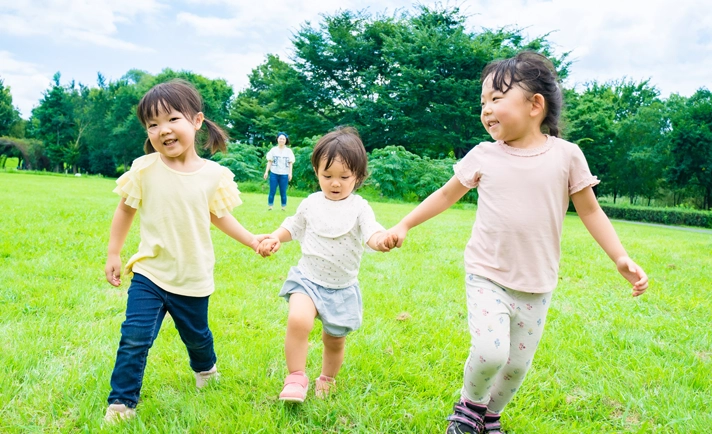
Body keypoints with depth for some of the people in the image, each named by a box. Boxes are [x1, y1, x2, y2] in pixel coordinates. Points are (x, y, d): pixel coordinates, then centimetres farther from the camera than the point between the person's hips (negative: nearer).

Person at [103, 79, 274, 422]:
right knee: (135, 338, -10)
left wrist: (252, 240, 1)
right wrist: (113, 254, 4)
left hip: (193, 278, 1)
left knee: (196, 335, 21)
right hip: (150, 272, -1)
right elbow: (125, 211, 2)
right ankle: (122, 401, 9)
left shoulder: (214, 175, -10)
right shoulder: (144, 169, -11)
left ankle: (205, 368, 53)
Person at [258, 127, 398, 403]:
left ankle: (327, 379, 42)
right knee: (298, 320, -28)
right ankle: (296, 377, -11)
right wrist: (275, 238, -2)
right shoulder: (311, 204, 0)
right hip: (308, 279, 0)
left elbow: (372, 234, -22)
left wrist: (382, 240, -45)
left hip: (342, 288, 0)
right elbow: (293, 227, 16)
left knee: (335, 339, 14)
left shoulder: (359, 207, -8)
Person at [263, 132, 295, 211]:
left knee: (283, 192, 4)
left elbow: (290, 163, 3)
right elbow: (269, 161, 6)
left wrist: (290, 173, -6)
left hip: (284, 174, 0)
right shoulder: (273, 150, 5)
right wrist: (266, 172, 0)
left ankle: (284, 207, 9)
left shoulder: (288, 151, 4)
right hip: (274, 173, 0)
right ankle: (269, 206, 6)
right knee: (272, 191, 1)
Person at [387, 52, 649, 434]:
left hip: (536, 285, 1)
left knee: (517, 364, 10)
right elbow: (447, 194, 10)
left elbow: (590, 210, 2)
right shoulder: (484, 156, -3)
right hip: (487, 277, -1)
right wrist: (405, 225, 9)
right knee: (489, 352, -18)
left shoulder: (566, 155, -6)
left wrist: (621, 258, -4)